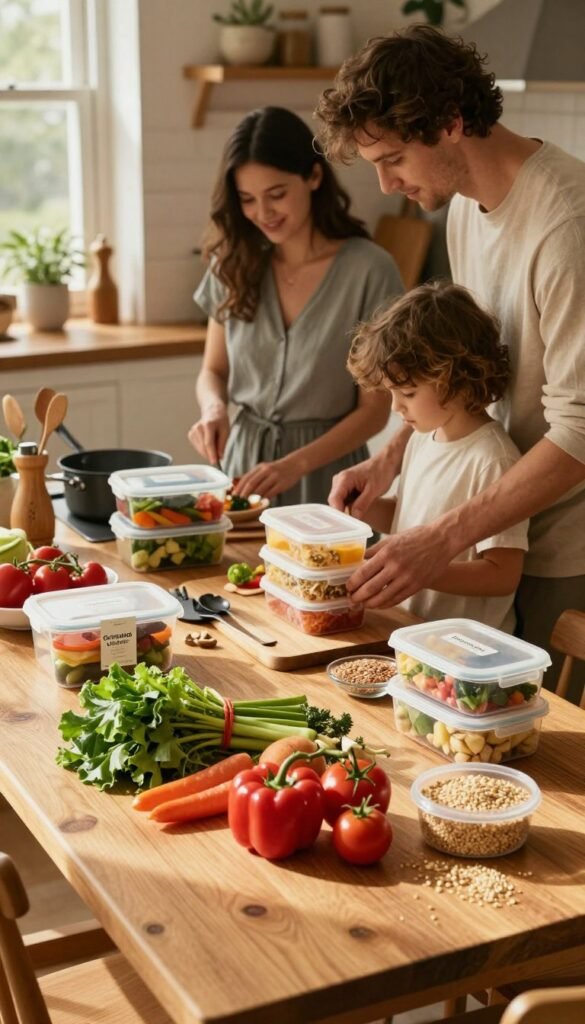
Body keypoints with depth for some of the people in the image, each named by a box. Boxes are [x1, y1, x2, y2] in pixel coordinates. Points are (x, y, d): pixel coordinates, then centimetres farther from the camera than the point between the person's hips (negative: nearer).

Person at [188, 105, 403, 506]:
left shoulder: (368, 270, -13)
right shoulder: (234, 266, 1)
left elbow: (374, 408, -10)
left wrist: (296, 464, -22)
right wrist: (214, 407, -10)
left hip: (324, 473, -4)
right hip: (244, 460, 4)